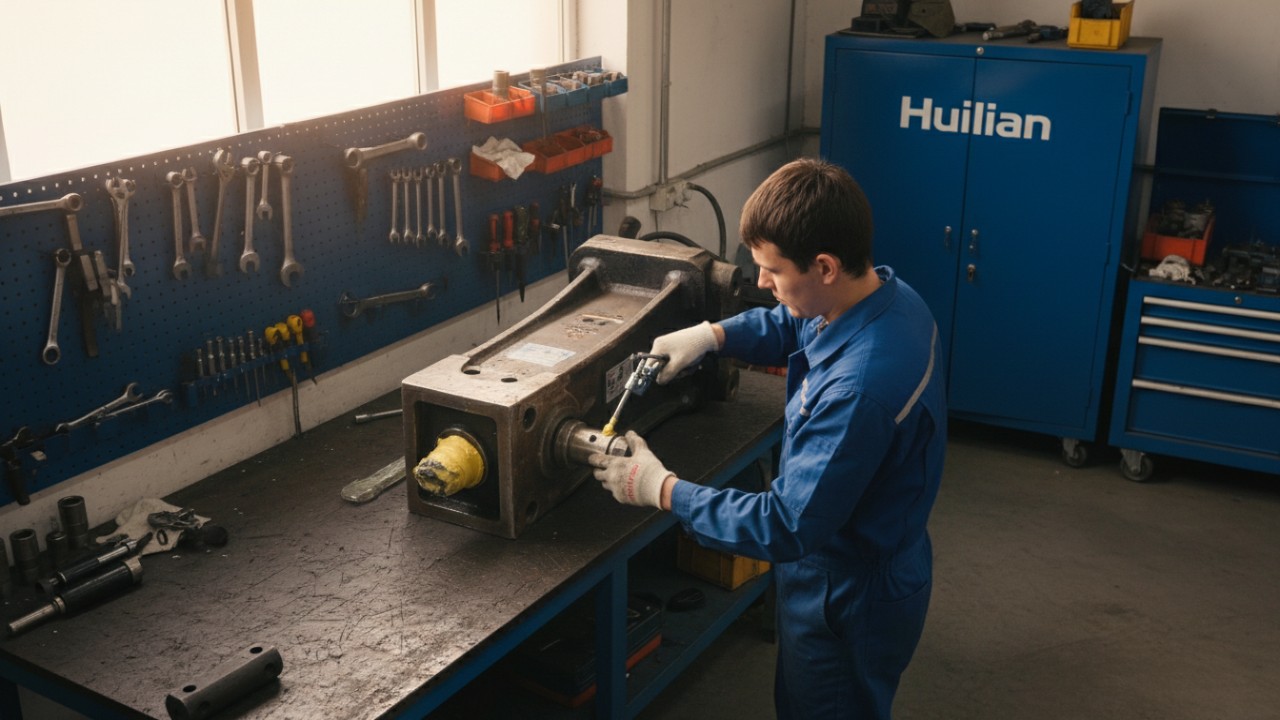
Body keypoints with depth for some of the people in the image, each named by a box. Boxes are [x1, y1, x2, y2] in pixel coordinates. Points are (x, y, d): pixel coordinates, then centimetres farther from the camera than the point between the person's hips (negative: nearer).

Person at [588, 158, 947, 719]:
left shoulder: (858, 389, -39)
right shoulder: (888, 295, -10)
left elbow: (786, 528, -32)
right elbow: (793, 324, 12)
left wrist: (661, 489, -23)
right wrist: (712, 335, -4)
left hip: (848, 606, -8)